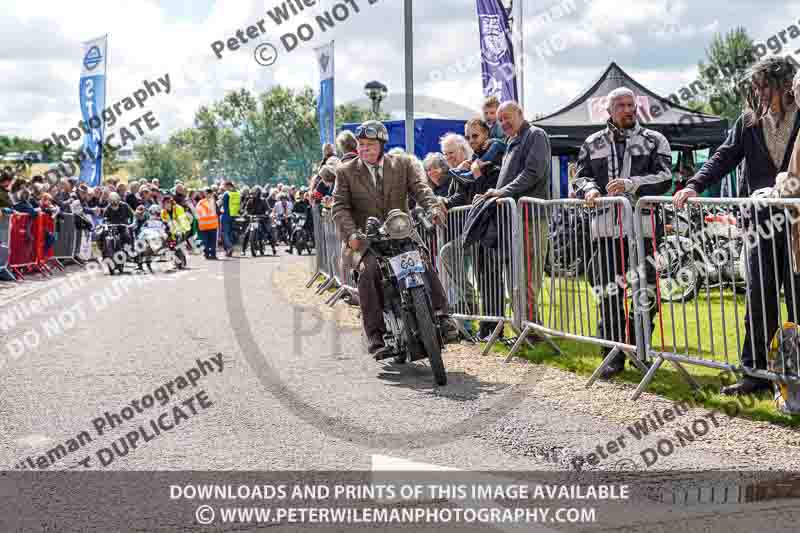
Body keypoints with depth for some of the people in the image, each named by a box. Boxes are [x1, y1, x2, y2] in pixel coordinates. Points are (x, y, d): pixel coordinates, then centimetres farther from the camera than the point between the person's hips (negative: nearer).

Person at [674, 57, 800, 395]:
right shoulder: (749, 121, 9)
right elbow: (725, 157, 4)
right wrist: (695, 185, -10)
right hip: (761, 221, 3)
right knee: (758, 300, 5)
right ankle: (756, 371, 13)